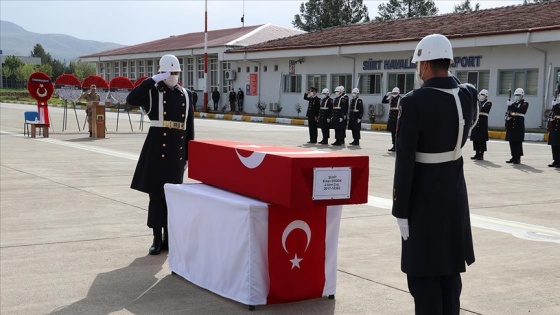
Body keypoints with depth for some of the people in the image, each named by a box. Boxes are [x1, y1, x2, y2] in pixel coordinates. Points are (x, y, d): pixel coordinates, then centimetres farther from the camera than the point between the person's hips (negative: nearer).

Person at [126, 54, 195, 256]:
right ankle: (157, 239, 12)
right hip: (156, 149, -3)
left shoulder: (186, 95, 9)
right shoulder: (152, 91, 0)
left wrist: (188, 155, 8)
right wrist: (153, 80, -18)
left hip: (177, 151, 3)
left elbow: (189, 128, 10)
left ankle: (168, 238, 20)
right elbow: (131, 100, -19)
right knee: (156, 193, 2)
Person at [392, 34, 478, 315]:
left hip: (424, 200, -7)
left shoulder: (414, 102, -20)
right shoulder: (469, 95, -2)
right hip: (455, 197, 7)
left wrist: (400, 210, -12)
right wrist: (447, 78, 15)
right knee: (449, 270, 16)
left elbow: (405, 162, -20)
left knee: (423, 276, 2)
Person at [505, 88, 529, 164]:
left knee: (518, 142, -6)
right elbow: (508, 113, 17)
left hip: (519, 125, -6)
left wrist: (511, 105, -23)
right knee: (512, 142, 6)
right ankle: (514, 157, 13)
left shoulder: (524, 104, -1)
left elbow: (519, 110, -19)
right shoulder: (513, 103, 17)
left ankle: (518, 158, -3)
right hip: (511, 125, 6)